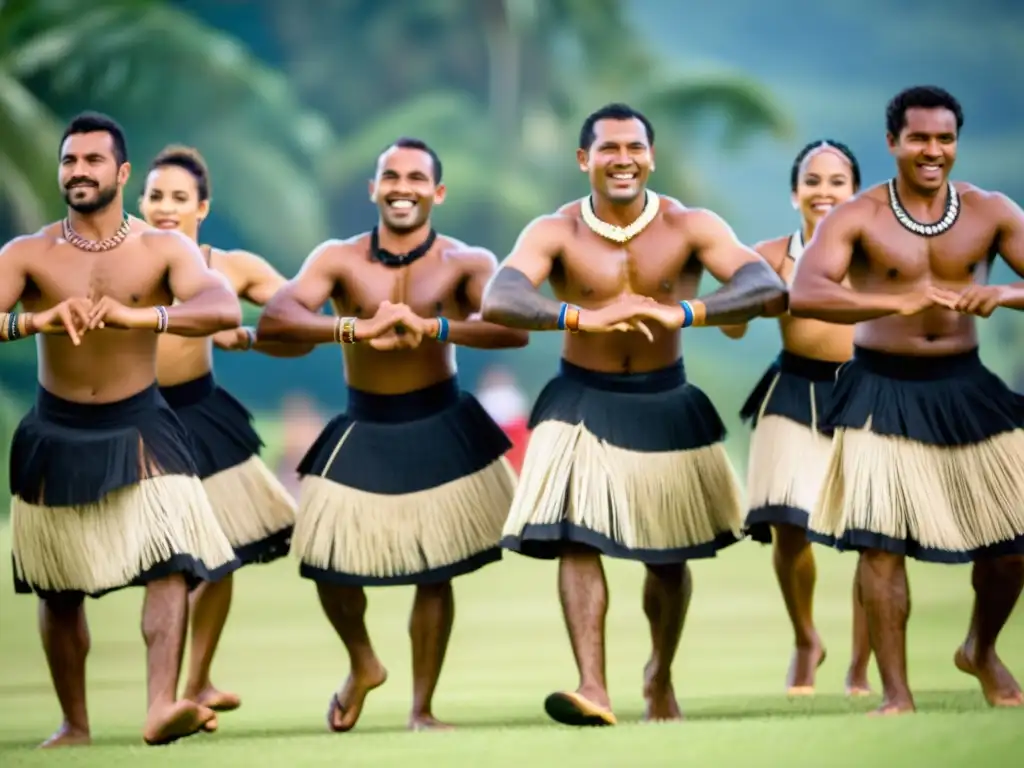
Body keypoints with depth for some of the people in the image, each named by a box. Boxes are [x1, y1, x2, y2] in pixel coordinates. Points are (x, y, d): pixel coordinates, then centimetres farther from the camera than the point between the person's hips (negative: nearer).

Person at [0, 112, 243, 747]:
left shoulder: (163, 249, -5)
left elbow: (226, 309, -21)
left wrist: (137, 317, -38)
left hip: (139, 428, -1)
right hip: (56, 435, 1)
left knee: (170, 564, -19)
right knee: (60, 590, 9)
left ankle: (162, 708, -27)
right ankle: (75, 724, 24)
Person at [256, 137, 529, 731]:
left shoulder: (466, 262, -10)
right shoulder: (339, 259, -8)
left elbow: (514, 328, -27)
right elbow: (273, 320, -22)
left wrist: (431, 328, -42)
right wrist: (355, 329, -39)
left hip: (441, 430, -1)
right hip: (364, 433, 1)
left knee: (434, 574, 5)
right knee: (332, 565, 2)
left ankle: (423, 708, 21)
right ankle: (363, 666, 33)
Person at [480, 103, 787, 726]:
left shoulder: (690, 227, -10)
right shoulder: (555, 234, -11)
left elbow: (769, 288, -23)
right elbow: (499, 301, -28)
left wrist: (682, 313, -40)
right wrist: (583, 318, -46)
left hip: (665, 405, 1)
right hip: (583, 403, -1)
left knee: (667, 556, 12)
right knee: (577, 539, -18)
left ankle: (661, 678, 36)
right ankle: (594, 690, -23)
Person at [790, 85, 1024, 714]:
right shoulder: (858, 218, -9)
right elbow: (804, 294, -24)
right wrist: (899, 302, -36)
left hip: (966, 388, 3)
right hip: (884, 389, -3)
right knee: (881, 540, -9)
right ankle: (897, 694, 2)